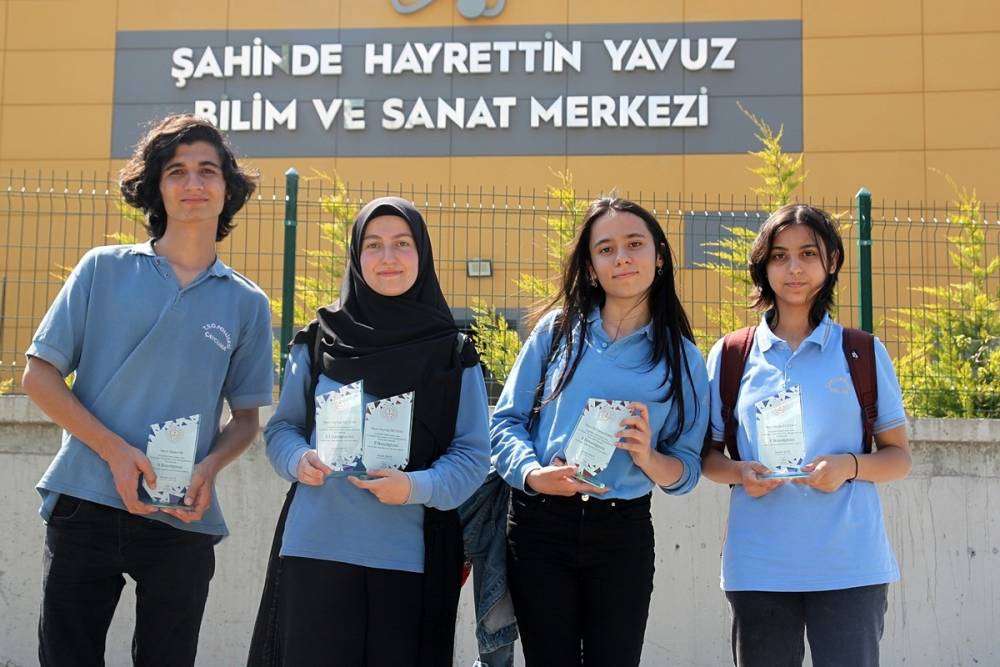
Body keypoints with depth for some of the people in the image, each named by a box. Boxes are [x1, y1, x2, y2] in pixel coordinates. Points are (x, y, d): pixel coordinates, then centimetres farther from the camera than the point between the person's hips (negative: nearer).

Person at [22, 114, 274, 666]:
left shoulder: (247, 304, 8)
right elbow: (38, 376, 2)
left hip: (184, 521, 1)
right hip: (85, 507, -1)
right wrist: (115, 451, -11)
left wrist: (210, 467, -9)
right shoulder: (104, 269, 4)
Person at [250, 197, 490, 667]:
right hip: (315, 547, 1)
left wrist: (417, 486, -17)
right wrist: (300, 460, -10)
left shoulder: (453, 354, 3)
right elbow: (282, 427, 12)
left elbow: (473, 454, 1)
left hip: (406, 555, 0)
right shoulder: (317, 340, 6)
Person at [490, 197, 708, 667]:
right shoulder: (557, 329, 4)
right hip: (540, 526, 0)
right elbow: (507, 421, 2)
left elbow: (688, 469, 4)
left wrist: (649, 458, -17)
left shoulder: (683, 358, 5)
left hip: (623, 535, 1)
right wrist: (533, 473, -17)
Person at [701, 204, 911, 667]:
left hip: (850, 564, -1)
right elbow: (707, 454, 13)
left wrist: (849, 465, -12)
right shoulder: (729, 358, 7)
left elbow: (899, 458, 8)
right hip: (758, 564, 1)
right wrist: (738, 472, -9)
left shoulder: (864, 354, 6)